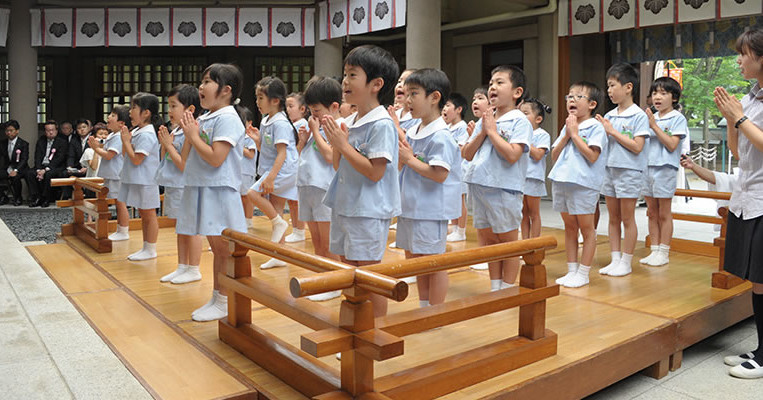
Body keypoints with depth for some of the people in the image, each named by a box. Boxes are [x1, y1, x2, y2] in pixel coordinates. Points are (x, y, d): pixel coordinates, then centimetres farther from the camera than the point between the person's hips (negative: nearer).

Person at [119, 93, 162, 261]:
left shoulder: (146, 135, -19)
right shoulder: (136, 131, 11)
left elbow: (136, 159, -22)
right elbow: (125, 154, 17)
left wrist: (126, 141, -14)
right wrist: (126, 139, 2)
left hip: (145, 182, -10)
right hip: (135, 180, 10)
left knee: (149, 214, 0)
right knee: (143, 214, 16)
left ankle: (151, 249, 9)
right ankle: (145, 247, 26)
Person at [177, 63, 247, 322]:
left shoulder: (227, 118, -11)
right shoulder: (203, 119, 14)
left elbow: (216, 158, -20)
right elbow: (186, 158, 19)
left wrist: (194, 135, -12)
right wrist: (188, 133, 6)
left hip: (219, 191, -9)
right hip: (201, 189, 9)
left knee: (223, 248, -2)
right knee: (216, 247, 15)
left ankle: (224, 302, 8)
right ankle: (216, 297, 25)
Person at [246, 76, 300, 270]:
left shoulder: (280, 123, -14)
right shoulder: (265, 122, 14)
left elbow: (282, 153, -20)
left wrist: (270, 177, -26)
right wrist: (257, 139, 1)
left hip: (283, 171, -9)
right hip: (273, 172, 9)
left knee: (253, 193, -21)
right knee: (275, 213, 9)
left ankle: (279, 222, -4)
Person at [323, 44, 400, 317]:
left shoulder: (381, 124, -16)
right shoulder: (350, 122, 10)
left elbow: (375, 171, -22)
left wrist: (343, 144, -18)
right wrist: (335, 142, -3)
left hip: (369, 211, -9)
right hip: (345, 206, 9)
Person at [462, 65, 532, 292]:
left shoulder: (519, 121, -8)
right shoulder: (485, 120, 12)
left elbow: (512, 155, -22)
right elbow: (468, 154, 9)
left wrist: (492, 130, -13)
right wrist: (482, 132, -4)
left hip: (504, 188, -7)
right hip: (479, 186, 7)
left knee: (507, 240, 5)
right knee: (488, 238, 14)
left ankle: (507, 290, 18)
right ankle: (495, 288, 27)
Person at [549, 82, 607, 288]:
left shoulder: (595, 127, -6)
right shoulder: (567, 127, 14)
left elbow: (592, 156, -18)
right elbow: (554, 155, 10)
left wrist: (575, 134, -13)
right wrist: (566, 135, -3)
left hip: (584, 183, -7)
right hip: (562, 181, 7)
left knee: (586, 228, 2)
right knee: (569, 227, 13)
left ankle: (583, 273, 10)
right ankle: (571, 271, 22)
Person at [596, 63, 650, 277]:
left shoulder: (638, 116, -9)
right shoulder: (609, 115, 9)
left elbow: (637, 147, -17)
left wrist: (612, 131, -15)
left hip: (630, 172, -6)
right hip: (610, 169, 6)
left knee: (627, 219, 2)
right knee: (613, 218, 11)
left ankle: (626, 262, 11)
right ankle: (615, 260, 20)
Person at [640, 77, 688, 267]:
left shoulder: (678, 118, -4)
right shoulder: (650, 117, 12)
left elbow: (672, 145, -15)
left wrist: (654, 126, -17)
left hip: (665, 168, -6)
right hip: (646, 166, 6)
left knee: (664, 214, 1)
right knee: (652, 213, 11)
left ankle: (663, 253, 10)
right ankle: (654, 251, 19)